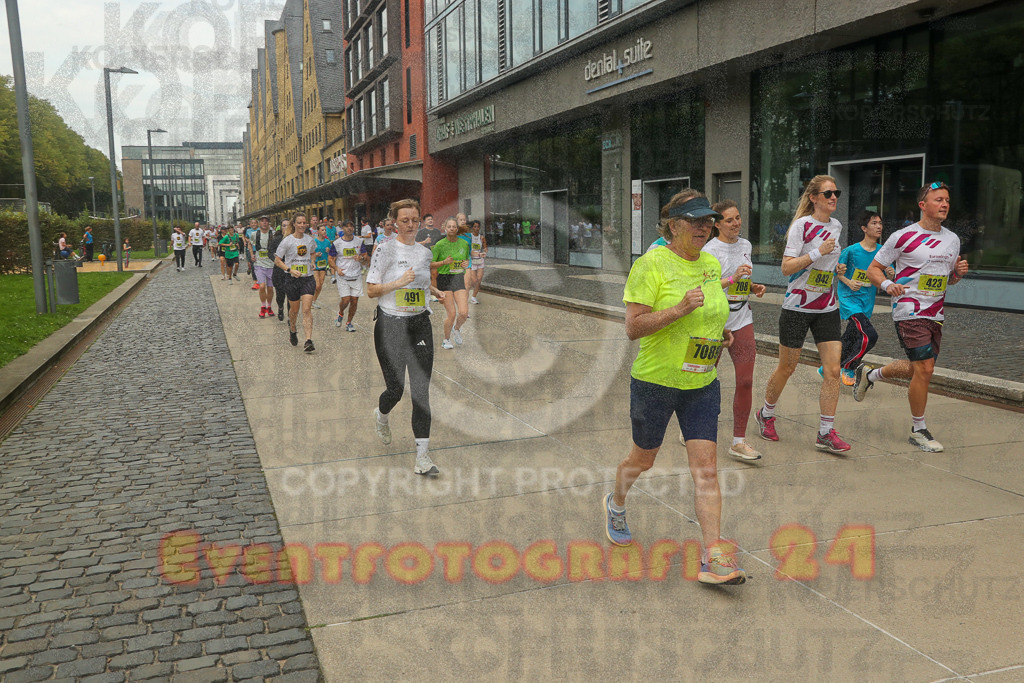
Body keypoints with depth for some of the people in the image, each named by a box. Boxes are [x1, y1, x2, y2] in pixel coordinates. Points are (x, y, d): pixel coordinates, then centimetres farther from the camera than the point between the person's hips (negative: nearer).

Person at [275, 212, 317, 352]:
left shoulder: (310, 240, 5)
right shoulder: (287, 241, -6)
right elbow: (277, 260, -3)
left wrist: (312, 261, 7)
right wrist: (290, 270, -16)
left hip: (308, 278, 1)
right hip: (292, 279, -1)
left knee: (307, 309, -12)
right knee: (294, 310, 13)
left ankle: (308, 341, -17)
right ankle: (292, 330, 44)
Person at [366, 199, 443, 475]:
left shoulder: (425, 252, 10)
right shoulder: (385, 249, -6)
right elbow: (371, 290, -7)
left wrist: (435, 291, 7)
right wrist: (398, 283, -22)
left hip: (420, 324, 4)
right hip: (390, 325, -4)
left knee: (421, 391, -3)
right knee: (395, 389, 0)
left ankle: (422, 456, -1)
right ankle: (381, 415, 38)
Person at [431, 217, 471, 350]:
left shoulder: (464, 244, 4)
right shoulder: (440, 245, -7)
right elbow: (430, 264, -3)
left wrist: (466, 263, -1)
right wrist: (444, 262, -18)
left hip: (459, 279, 3)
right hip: (444, 279, -3)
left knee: (464, 312, -9)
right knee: (451, 314, -8)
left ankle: (456, 329, 26)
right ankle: (446, 340, 16)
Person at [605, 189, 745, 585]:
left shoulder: (712, 265, 8)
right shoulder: (651, 264, -13)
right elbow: (633, 328, -19)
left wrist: (721, 334, 6)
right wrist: (680, 309, -28)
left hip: (703, 384, 5)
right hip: (655, 380, -5)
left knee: (706, 468, -2)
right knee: (643, 459, 14)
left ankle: (714, 559, 2)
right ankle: (616, 505, 45)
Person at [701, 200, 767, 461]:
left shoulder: (745, 245, 11)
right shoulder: (710, 250, -10)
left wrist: (754, 287, 5)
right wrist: (733, 278, -28)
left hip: (742, 321, 5)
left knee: (745, 381, -3)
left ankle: (739, 442, 5)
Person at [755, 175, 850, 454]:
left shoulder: (836, 226, 10)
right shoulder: (802, 225, -10)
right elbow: (787, 267, -17)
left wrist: (837, 268, 9)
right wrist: (818, 252, -24)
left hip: (827, 308, 5)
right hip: (797, 307, -5)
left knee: (833, 370, -5)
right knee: (786, 368, 6)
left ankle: (826, 433, 1)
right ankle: (765, 414, 29)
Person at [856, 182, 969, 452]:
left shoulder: (952, 239, 12)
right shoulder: (903, 237, -8)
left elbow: (949, 278, 22)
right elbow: (873, 268, -4)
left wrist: (959, 272, 0)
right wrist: (887, 284, -23)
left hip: (936, 315, 7)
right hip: (909, 312, -7)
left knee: (917, 369, 14)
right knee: (924, 369, -12)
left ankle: (868, 374, 39)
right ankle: (918, 430, 4)